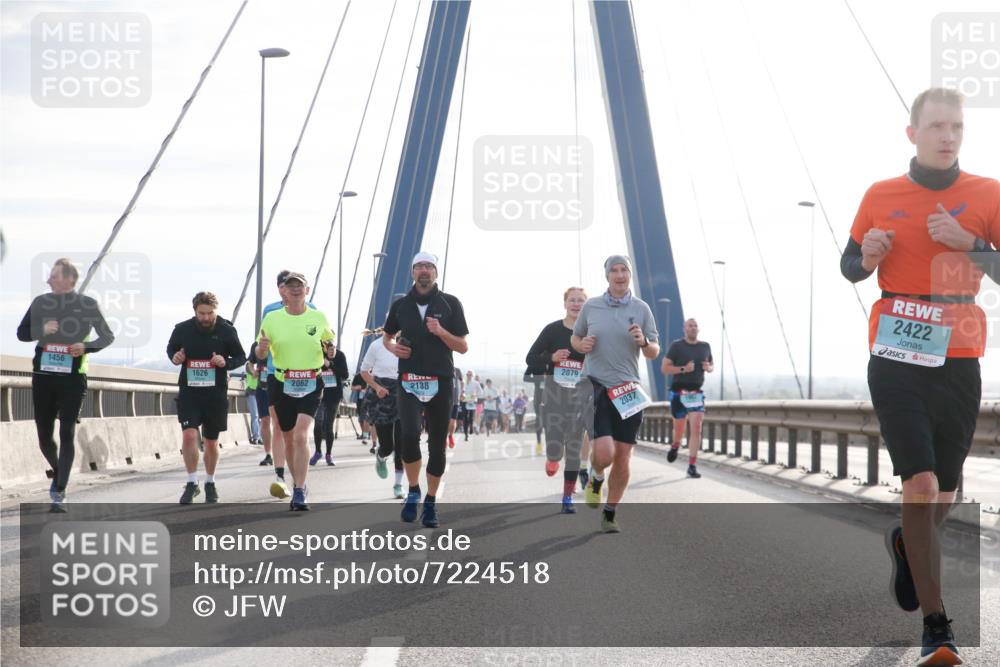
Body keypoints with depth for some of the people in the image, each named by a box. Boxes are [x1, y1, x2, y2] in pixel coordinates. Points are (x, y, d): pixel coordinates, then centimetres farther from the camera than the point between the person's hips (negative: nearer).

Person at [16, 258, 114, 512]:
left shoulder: (88, 304, -3)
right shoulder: (41, 302, 5)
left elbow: (108, 336, 2)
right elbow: (21, 333, 6)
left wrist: (86, 346, -17)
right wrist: (42, 330, -14)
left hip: (73, 378, -3)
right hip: (43, 377, 3)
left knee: (67, 434, -9)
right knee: (44, 437, 8)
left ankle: (60, 493, -9)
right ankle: (58, 473, 36)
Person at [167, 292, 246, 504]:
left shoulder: (227, 331, -6)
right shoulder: (182, 329, -4)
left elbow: (241, 357, 5)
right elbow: (171, 349, 15)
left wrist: (226, 362, -16)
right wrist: (174, 357, -9)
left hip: (216, 393, 0)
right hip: (189, 391, 0)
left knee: (211, 442, 11)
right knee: (189, 435, -16)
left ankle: (210, 483, 30)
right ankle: (192, 483, -3)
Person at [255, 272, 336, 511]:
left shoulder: (319, 317, 2)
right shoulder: (272, 318, 3)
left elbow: (329, 344, 15)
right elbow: (260, 355, 9)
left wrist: (330, 350, -9)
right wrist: (262, 347, -15)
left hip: (310, 385, -2)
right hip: (281, 384, 2)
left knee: (301, 435, -18)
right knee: (289, 439, 11)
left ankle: (299, 492, -19)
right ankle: (298, 484, 31)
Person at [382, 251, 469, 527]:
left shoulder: (450, 304, 3)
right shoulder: (401, 305, 9)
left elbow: (463, 347, 2)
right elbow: (387, 336, 24)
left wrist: (441, 332, -15)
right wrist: (392, 347, 1)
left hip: (440, 381, 0)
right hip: (409, 381, 0)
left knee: (437, 443, 4)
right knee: (409, 434, -20)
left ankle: (430, 503, 17)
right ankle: (413, 491, 2)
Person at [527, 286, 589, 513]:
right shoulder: (552, 330, -1)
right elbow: (530, 359, 1)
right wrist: (552, 358, -16)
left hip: (580, 394, 1)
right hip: (555, 391, 0)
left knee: (574, 448, 0)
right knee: (555, 449, -6)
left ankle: (568, 498, 8)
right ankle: (552, 459, 33)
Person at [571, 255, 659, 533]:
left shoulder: (642, 309, 4)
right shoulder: (591, 306, 4)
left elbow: (654, 353, 8)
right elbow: (575, 338, 18)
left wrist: (644, 341, -15)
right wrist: (582, 345, -6)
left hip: (628, 390, 2)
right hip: (596, 386, -2)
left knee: (622, 457, 1)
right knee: (604, 452, -17)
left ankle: (610, 515, 16)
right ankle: (596, 479, 19)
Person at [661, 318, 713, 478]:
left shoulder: (705, 347, 8)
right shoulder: (677, 346, -4)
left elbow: (712, 365, 23)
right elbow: (664, 368, -7)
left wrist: (709, 368, -2)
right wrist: (683, 369, -20)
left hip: (697, 393, 2)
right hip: (679, 392, -2)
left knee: (696, 428, -11)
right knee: (679, 428, 9)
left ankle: (692, 466, -8)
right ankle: (675, 446, 45)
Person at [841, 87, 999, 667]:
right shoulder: (881, 197, 5)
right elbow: (850, 266, 16)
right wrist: (867, 257, -6)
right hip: (895, 359, -1)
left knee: (944, 496, 12)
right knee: (921, 484, -14)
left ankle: (906, 545, 48)